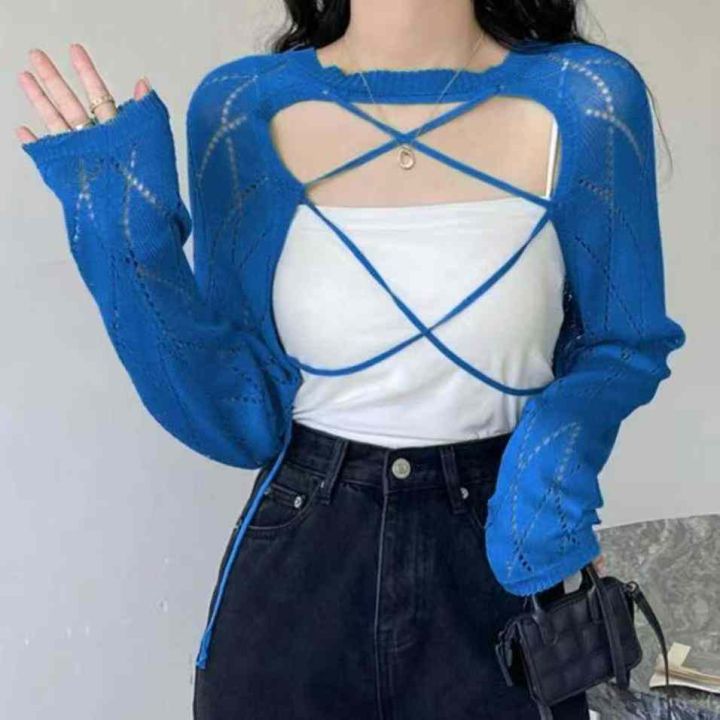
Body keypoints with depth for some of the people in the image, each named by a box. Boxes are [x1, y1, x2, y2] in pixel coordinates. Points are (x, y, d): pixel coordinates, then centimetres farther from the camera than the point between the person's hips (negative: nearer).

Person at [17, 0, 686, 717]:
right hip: (293, 575, 1)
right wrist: (133, 236, -20)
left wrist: (560, 437, -19)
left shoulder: (588, 100, -12)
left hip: (498, 568, 0)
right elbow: (242, 418, -9)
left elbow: (625, 346, 2)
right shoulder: (241, 111, -10)